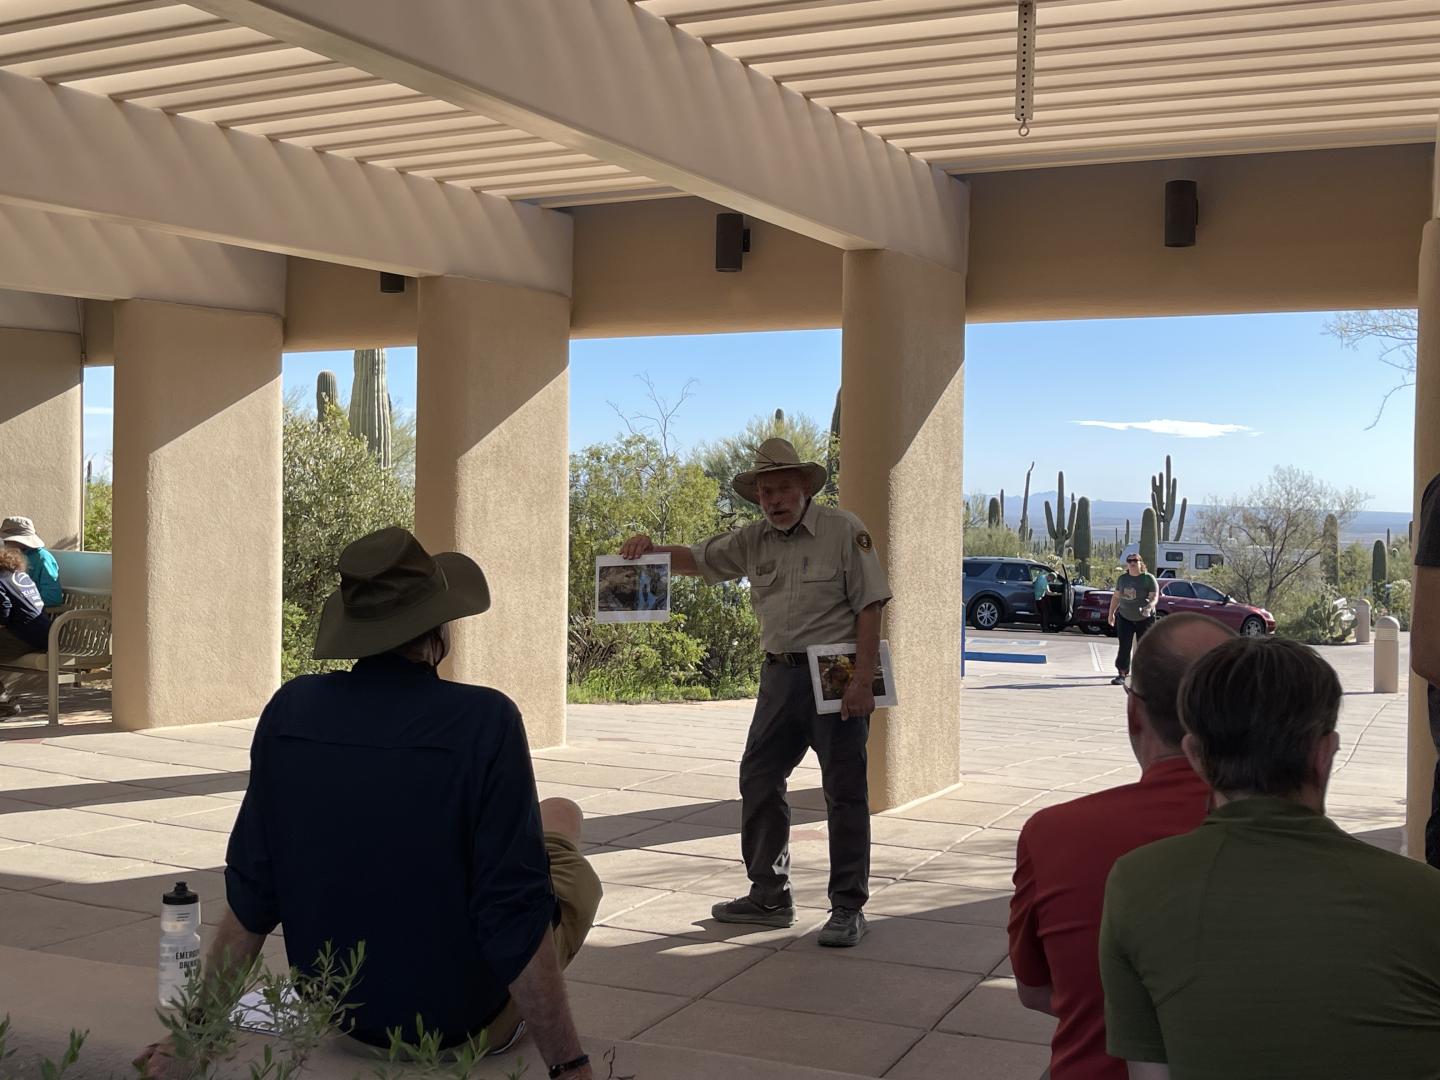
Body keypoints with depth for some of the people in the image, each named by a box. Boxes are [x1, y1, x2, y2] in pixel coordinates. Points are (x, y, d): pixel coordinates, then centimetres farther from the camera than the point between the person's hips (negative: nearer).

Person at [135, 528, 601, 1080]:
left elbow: (250, 900, -5)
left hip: (339, 1007, 5)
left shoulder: (290, 710, -10)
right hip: (459, 1017, -5)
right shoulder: (485, 722, -24)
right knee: (560, 820, 20)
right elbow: (514, 916, -24)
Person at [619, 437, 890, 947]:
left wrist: (862, 680, -18)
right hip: (781, 674, 6)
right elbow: (695, 559, 15)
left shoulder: (843, 530, -8)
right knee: (757, 780, 9)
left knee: (845, 792, 0)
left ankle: (848, 908, 9)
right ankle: (769, 896, 22)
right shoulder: (754, 541, 9)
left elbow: (869, 606, -11)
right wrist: (650, 549, -7)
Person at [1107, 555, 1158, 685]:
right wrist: (1111, 613, 10)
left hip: (1145, 619, -3)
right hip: (1125, 618, 3)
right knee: (1124, 647, -5)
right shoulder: (1122, 578, 6)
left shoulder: (1149, 578, -8)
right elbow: (1116, 597, 14)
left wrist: (1149, 607, -34)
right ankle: (1121, 674, -5)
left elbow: (1155, 597, -14)